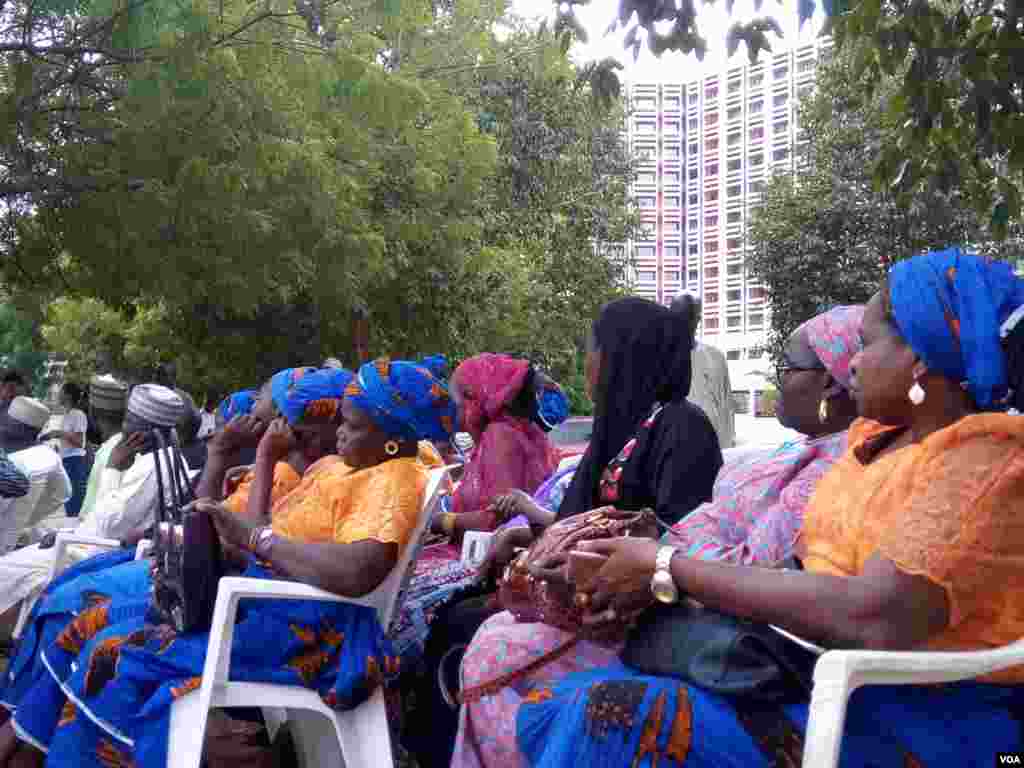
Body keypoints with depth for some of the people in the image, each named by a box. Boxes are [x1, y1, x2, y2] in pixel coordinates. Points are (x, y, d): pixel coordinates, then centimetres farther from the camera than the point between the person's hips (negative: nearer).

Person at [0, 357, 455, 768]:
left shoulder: (393, 478, -13)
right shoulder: (335, 466, 16)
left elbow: (356, 572, -32)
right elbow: (264, 539, 15)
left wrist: (254, 536, -23)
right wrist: (265, 459, 15)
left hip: (299, 625, -10)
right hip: (256, 598, 10)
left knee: (116, 653, -18)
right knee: (94, 625, 8)